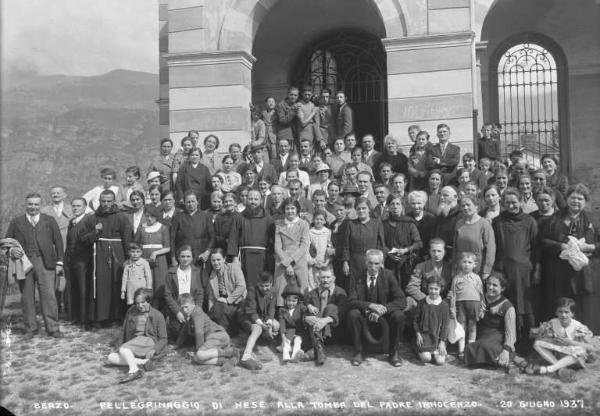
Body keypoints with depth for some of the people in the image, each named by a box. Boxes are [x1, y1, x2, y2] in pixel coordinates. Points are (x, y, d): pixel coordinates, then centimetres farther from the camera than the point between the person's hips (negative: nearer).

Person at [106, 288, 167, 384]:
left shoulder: (157, 315, 2)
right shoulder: (131, 311, 14)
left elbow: (163, 339, 0)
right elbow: (125, 330, 19)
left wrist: (154, 350, -17)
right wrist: (122, 343, 6)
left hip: (149, 342, -6)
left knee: (123, 349, -29)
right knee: (111, 358, -18)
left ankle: (134, 370, -46)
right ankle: (144, 362, -25)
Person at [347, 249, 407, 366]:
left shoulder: (387, 275, -6)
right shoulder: (357, 275, -6)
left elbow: (401, 301, -11)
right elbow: (351, 301, -12)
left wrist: (383, 310, -27)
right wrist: (371, 306, -30)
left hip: (384, 314, 0)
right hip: (364, 315, 0)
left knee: (399, 316, -29)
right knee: (353, 314, -31)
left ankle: (394, 352, -7)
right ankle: (358, 352, -11)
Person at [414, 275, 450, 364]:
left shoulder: (444, 305, -1)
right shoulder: (422, 303, 1)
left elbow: (445, 325, 0)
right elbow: (415, 320, 7)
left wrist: (442, 341, -6)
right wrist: (418, 333, -6)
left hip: (437, 337, 1)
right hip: (424, 334, -1)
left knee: (440, 361, -16)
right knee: (426, 358, -20)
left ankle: (435, 352, 18)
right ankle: (420, 351, 15)